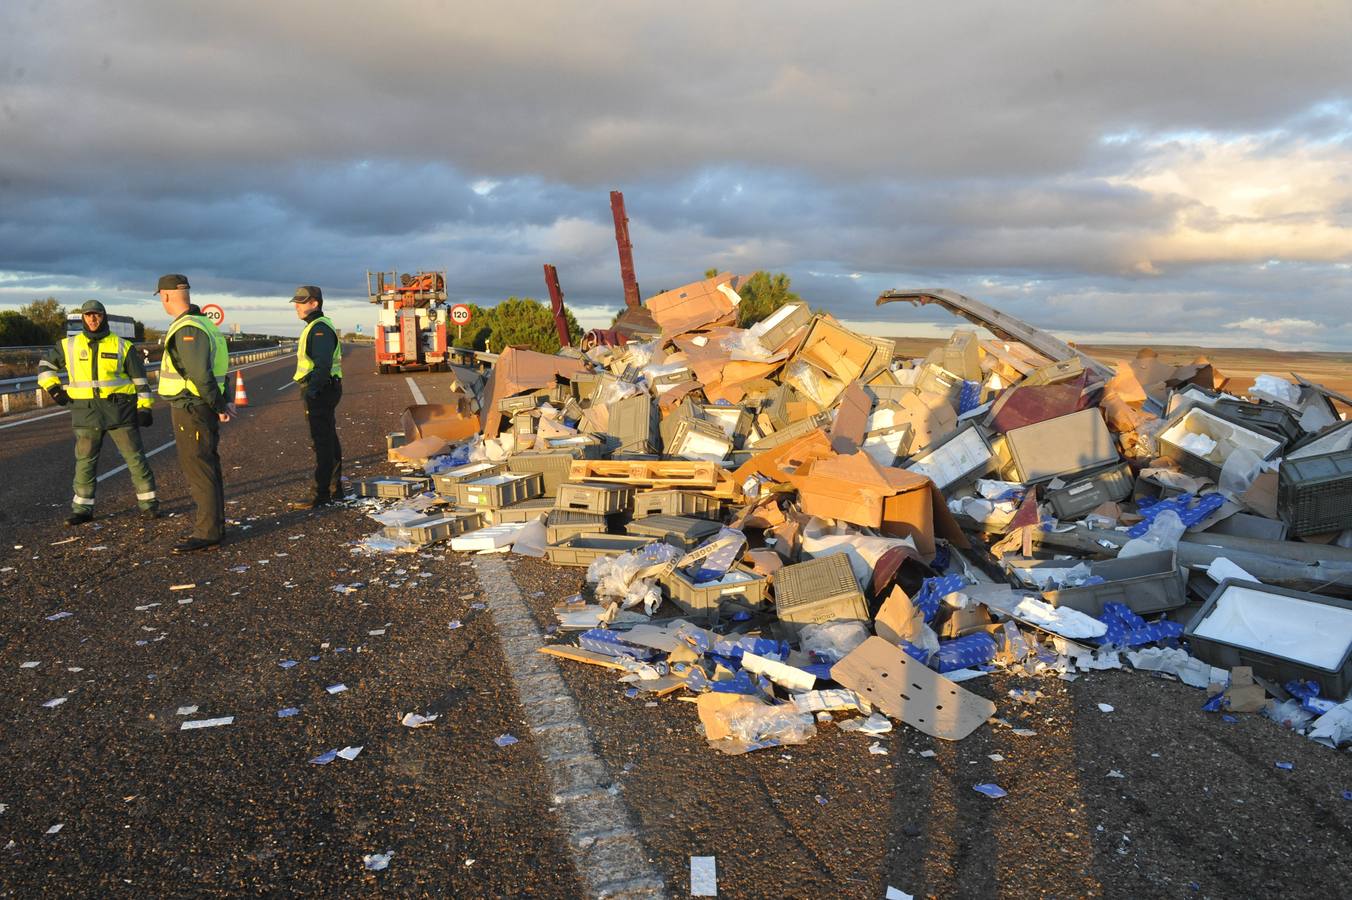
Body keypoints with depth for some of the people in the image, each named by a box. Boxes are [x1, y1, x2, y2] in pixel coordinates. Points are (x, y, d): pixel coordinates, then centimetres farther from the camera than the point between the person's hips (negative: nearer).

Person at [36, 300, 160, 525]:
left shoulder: (122, 346, 1)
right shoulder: (69, 346, 7)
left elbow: (139, 378, 2)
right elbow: (46, 366, 20)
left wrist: (144, 407, -3)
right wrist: (54, 389, 6)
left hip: (119, 410, -2)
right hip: (86, 413, 3)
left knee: (135, 457, -1)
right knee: (85, 462, 8)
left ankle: (148, 502, 7)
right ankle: (82, 507, 17)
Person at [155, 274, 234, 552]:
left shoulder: (187, 329, -18)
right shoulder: (203, 323, 15)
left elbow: (200, 374, -24)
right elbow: (215, 368, 20)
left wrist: (219, 406, -16)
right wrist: (222, 401, 19)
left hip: (191, 409, -10)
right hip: (200, 409, 10)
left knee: (198, 470, -7)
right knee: (207, 468, 15)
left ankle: (207, 533, -3)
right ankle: (215, 526, 24)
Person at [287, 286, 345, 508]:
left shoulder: (320, 328, -15)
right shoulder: (315, 327, 19)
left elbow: (323, 364, -25)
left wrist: (312, 390, -30)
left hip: (320, 391, -11)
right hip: (322, 391, 11)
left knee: (322, 443, -8)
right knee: (329, 441, 14)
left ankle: (321, 494, -6)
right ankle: (334, 490, 21)